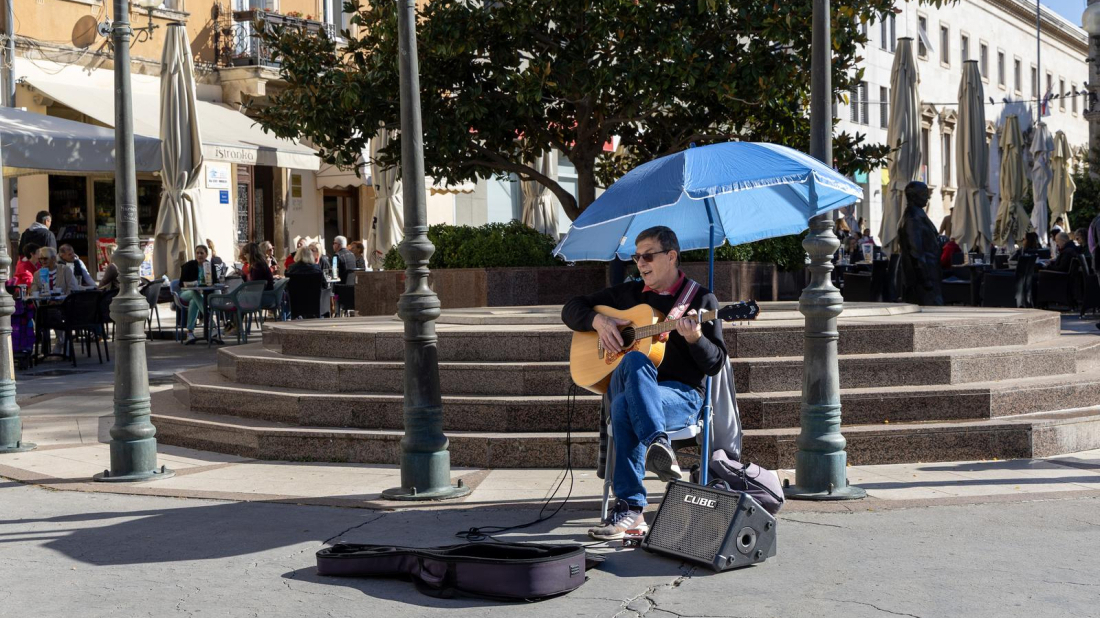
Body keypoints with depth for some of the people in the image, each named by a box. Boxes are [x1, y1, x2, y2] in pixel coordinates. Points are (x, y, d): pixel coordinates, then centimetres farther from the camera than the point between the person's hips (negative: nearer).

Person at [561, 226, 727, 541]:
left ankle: (629, 509, -38)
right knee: (634, 360, -35)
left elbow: (715, 364, 0)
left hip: (681, 395, -3)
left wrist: (695, 339, -21)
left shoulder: (701, 299, 6)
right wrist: (598, 320, 1)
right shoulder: (628, 293, 18)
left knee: (624, 406, -36)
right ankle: (657, 444, -48)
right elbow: (571, 309, 22)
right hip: (621, 385, 3)